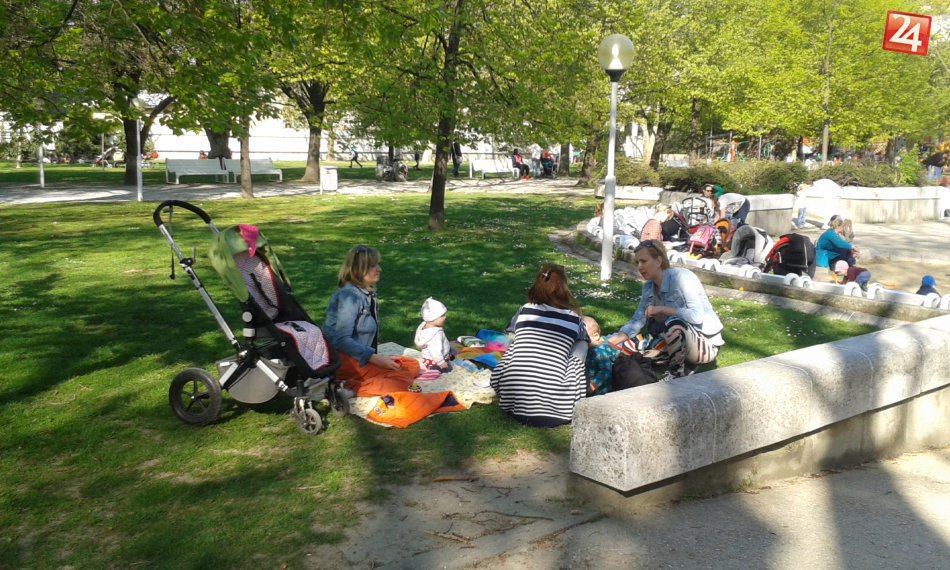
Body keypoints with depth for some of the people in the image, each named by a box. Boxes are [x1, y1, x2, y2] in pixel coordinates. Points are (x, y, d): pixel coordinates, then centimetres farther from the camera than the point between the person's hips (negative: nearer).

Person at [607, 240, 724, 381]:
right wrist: (608, 343, -15)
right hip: (684, 339, 9)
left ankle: (676, 373, -10)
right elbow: (637, 321, -4)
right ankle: (686, 365, 10)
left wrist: (662, 309, -28)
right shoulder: (649, 286, 2)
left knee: (674, 324, -34)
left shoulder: (680, 277, -20)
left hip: (707, 344, -9)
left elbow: (697, 316, -30)